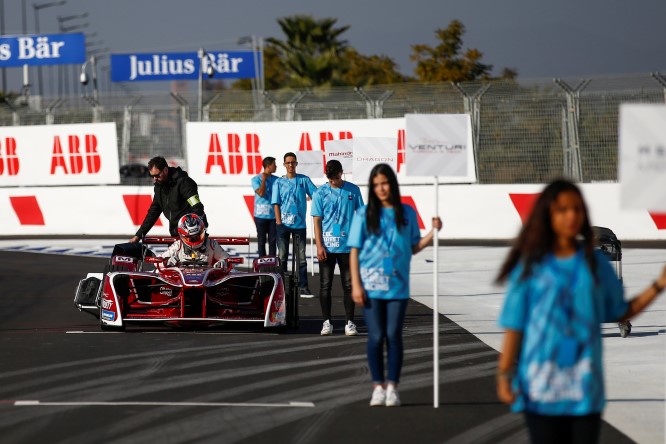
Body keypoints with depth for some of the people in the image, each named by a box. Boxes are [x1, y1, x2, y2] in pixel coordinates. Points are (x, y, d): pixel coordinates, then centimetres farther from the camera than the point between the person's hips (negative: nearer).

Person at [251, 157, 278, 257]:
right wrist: (264, 180, -9)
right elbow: (261, 193, -16)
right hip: (261, 215, -3)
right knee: (261, 240, 2)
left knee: (273, 241, 2)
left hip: (274, 215, 3)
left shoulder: (276, 180, 8)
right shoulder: (256, 179, -2)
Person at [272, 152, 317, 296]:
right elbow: (276, 203, 0)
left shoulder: (304, 180, 5)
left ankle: (303, 287, 0)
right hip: (283, 224, 0)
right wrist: (279, 222, -8)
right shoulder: (279, 182, 3)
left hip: (299, 223, 0)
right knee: (282, 256, 4)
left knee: (302, 256, 0)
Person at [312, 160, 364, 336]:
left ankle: (350, 322, 7)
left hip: (348, 246, 1)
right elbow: (317, 220, 0)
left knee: (349, 285, 3)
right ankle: (327, 322, 10)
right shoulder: (320, 193, 1)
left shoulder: (353, 191, 4)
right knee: (325, 285, 3)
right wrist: (319, 246, -8)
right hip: (327, 247, -1)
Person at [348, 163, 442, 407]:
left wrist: (433, 233, -2)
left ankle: (392, 388, 3)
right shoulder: (364, 214, 1)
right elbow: (354, 251, 1)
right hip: (371, 286, -1)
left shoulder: (407, 213, 7)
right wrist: (356, 285, -6)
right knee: (376, 336, 0)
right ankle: (378, 387, 7)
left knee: (394, 335, -2)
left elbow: (414, 247, 14)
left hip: (398, 286, 1)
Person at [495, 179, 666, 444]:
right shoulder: (531, 265, -1)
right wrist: (504, 374, -5)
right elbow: (514, 325, -1)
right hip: (541, 384, -2)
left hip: (584, 384, 2)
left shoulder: (595, 263, 6)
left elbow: (620, 312, 9)